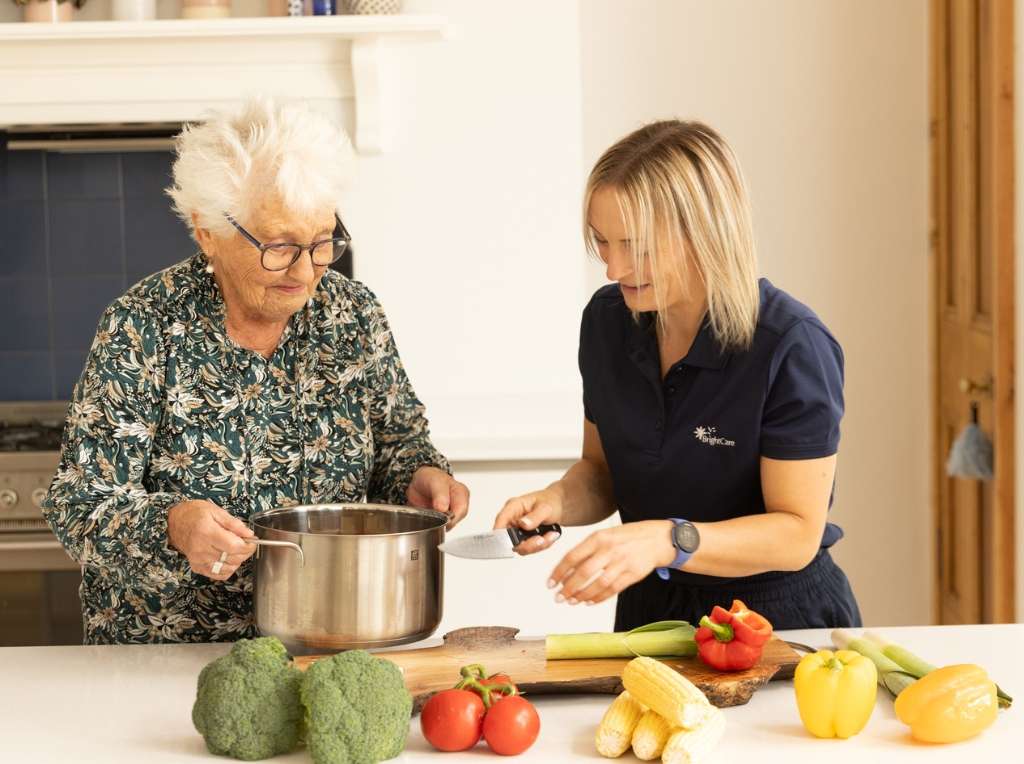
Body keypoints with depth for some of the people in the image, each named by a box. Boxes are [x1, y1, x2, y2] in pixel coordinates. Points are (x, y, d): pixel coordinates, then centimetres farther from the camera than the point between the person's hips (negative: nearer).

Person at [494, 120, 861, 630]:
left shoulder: (793, 347, -17)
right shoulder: (607, 320, 0)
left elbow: (798, 534, -16)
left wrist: (667, 541, -29)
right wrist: (556, 502, -8)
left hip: (778, 620, -5)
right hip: (651, 612, 5)